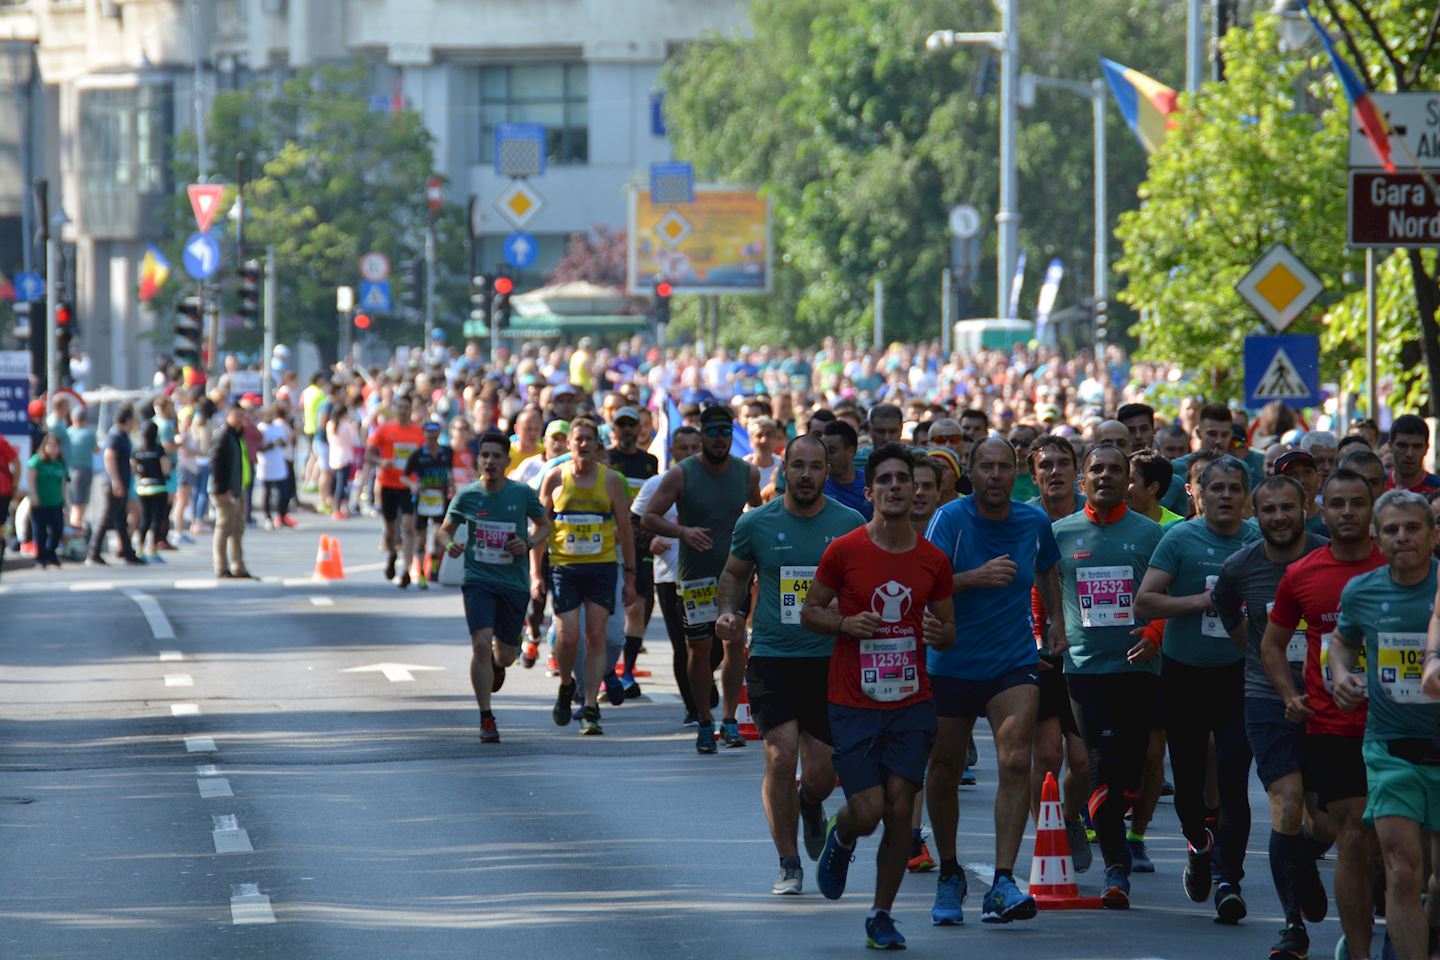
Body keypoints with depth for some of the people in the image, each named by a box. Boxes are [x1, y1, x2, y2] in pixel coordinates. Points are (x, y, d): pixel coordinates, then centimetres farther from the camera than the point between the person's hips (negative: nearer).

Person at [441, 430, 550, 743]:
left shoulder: (522, 494, -2)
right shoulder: (467, 495, -2)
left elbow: (544, 525, 12)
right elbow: (446, 528, 10)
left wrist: (529, 544, -9)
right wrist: (450, 544, -13)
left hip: (514, 582, 1)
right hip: (478, 580, -1)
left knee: (505, 655, 9)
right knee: (481, 644, -18)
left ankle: (496, 663, 49)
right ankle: (486, 719, -9)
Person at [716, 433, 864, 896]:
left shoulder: (851, 524, 0)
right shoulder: (756, 523, 1)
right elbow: (734, 573, 16)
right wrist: (728, 612, -3)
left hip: (829, 660, 0)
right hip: (771, 655, 0)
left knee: (821, 775, 0)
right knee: (780, 758, -12)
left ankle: (810, 804, 40)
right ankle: (789, 865, 3)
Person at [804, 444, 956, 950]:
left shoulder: (933, 561, 2)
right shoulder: (844, 552, -5)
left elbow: (948, 630, 12)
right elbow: (809, 612, 4)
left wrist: (938, 634, -11)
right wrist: (844, 624, -16)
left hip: (911, 703, 2)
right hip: (853, 704, -2)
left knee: (900, 810, -2)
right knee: (867, 811, -8)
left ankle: (881, 916, 11)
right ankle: (840, 840, 29)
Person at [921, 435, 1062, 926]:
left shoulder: (1035, 522, 2)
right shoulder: (950, 519, -10)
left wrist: (1057, 619, 13)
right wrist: (977, 577, -35)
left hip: (1013, 664, 1)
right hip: (951, 662, -1)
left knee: (1016, 762, -18)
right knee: (944, 773, 8)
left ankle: (1002, 885, -21)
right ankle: (949, 876, 31)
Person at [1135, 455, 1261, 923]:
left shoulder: (1260, 542, 2)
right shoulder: (1180, 538, -4)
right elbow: (1144, 603, -8)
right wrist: (1201, 601, -17)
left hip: (1238, 674, 0)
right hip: (1183, 674, 0)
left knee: (1234, 780, -11)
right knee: (1187, 775, 11)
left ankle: (1228, 878, -9)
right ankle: (1199, 845, 40)